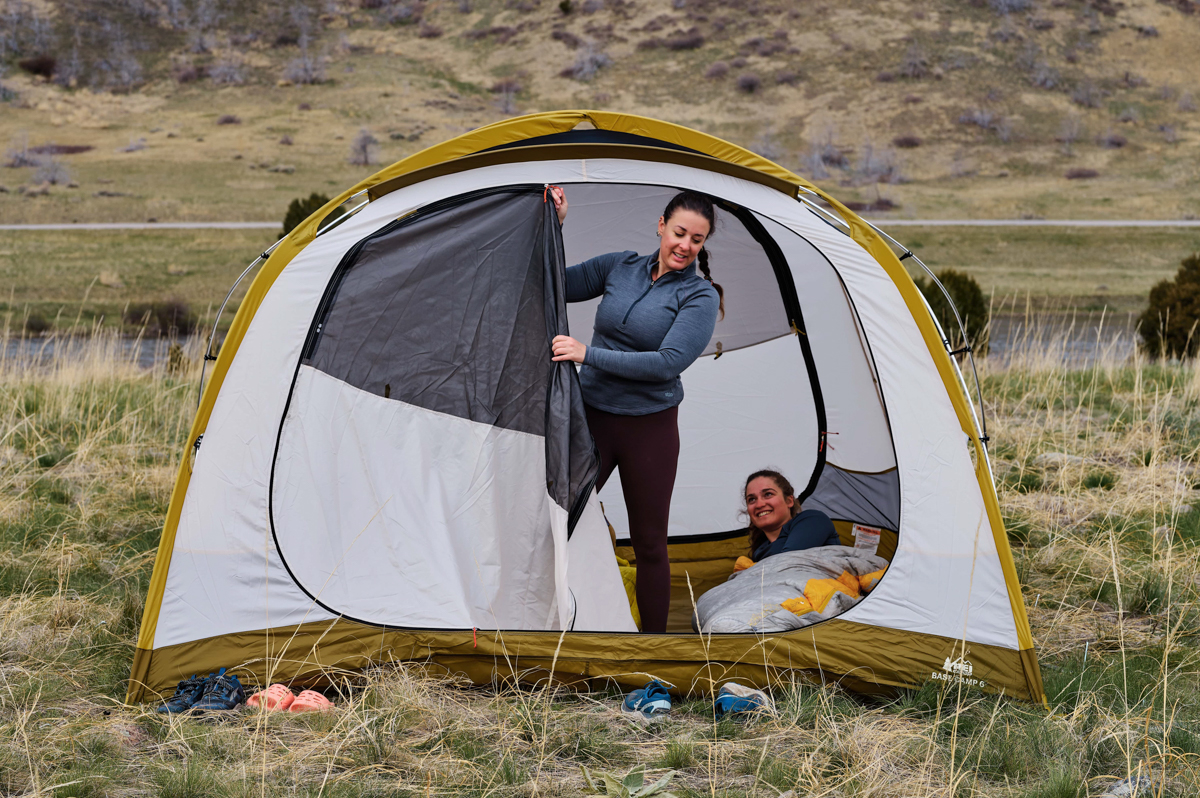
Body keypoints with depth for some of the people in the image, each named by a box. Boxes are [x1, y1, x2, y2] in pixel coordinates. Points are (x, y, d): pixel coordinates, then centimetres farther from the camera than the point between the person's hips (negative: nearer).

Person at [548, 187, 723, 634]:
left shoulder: (700, 296, -9)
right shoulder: (620, 267, 4)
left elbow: (668, 363, -21)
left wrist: (589, 354, -23)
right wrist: (554, 228, -2)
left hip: (649, 428, -3)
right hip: (591, 417, 3)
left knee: (649, 544, 7)